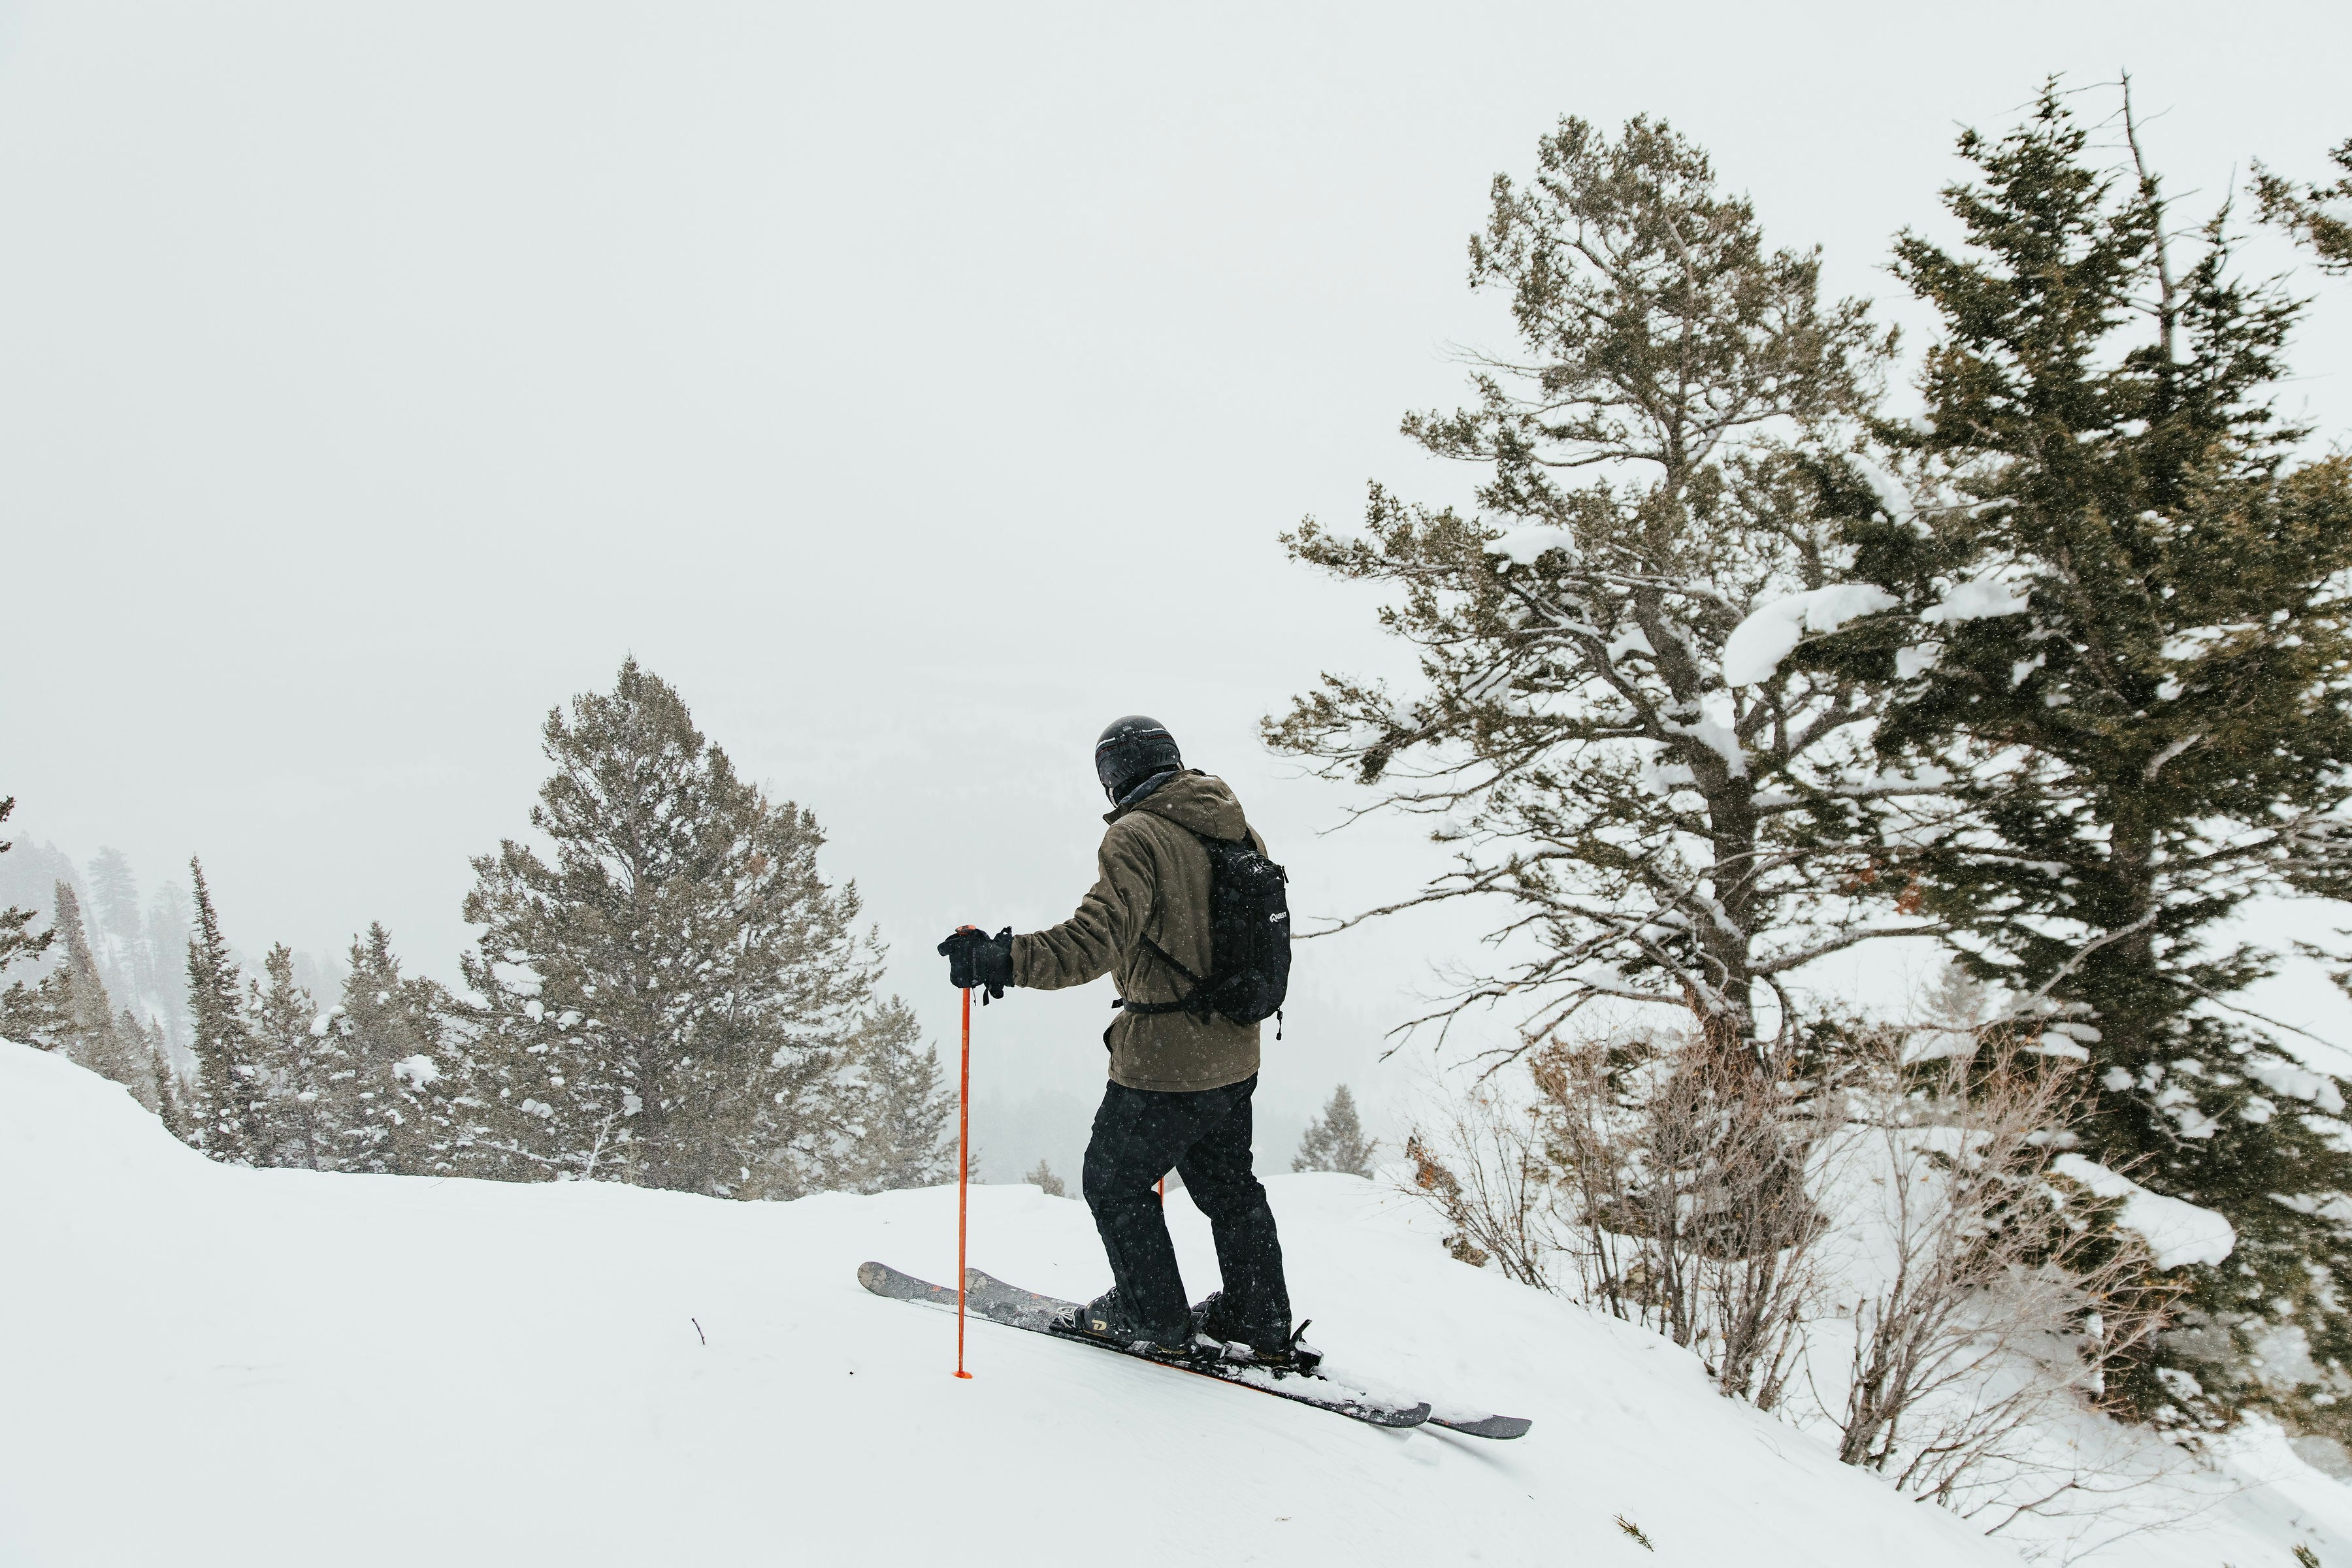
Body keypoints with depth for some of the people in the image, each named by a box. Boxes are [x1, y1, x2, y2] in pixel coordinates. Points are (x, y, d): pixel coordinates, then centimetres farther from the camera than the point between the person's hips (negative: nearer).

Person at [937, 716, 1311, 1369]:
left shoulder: (1138, 836, -17)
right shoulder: (1237, 830, 7)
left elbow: (1097, 940, -30)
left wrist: (1002, 959, -31)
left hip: (1165, 1059, -8)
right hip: (1236, 1057, 8)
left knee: (1115, 1182, 13)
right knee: (1228, 1186, 22)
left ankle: (1154, 1318, 22)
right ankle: (1262, 1324, 30)